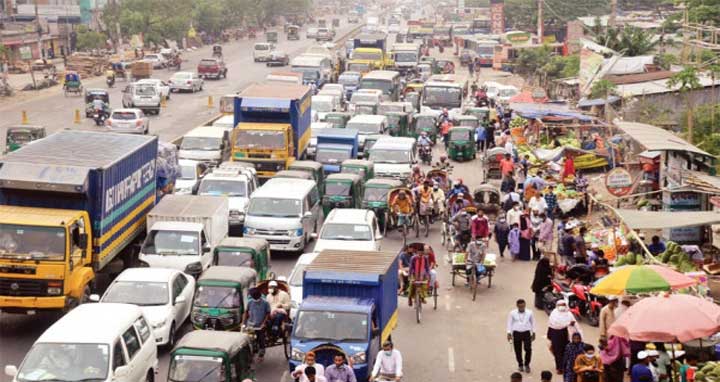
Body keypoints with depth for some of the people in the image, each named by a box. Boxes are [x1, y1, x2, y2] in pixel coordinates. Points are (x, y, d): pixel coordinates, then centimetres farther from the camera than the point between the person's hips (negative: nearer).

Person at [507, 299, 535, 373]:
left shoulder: (529, 312, 1)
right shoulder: (512, 313, -2)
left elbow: (533, 322, 11)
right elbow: (509, 323, 3)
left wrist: (533, 333, 13)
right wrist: (509, 333, -2)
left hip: (526, 333, 0)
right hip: (516, 333, 0)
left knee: (528, 349, -9)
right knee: (518, 350, 6)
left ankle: (527, 364, 10)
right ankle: (520, 365, 25)